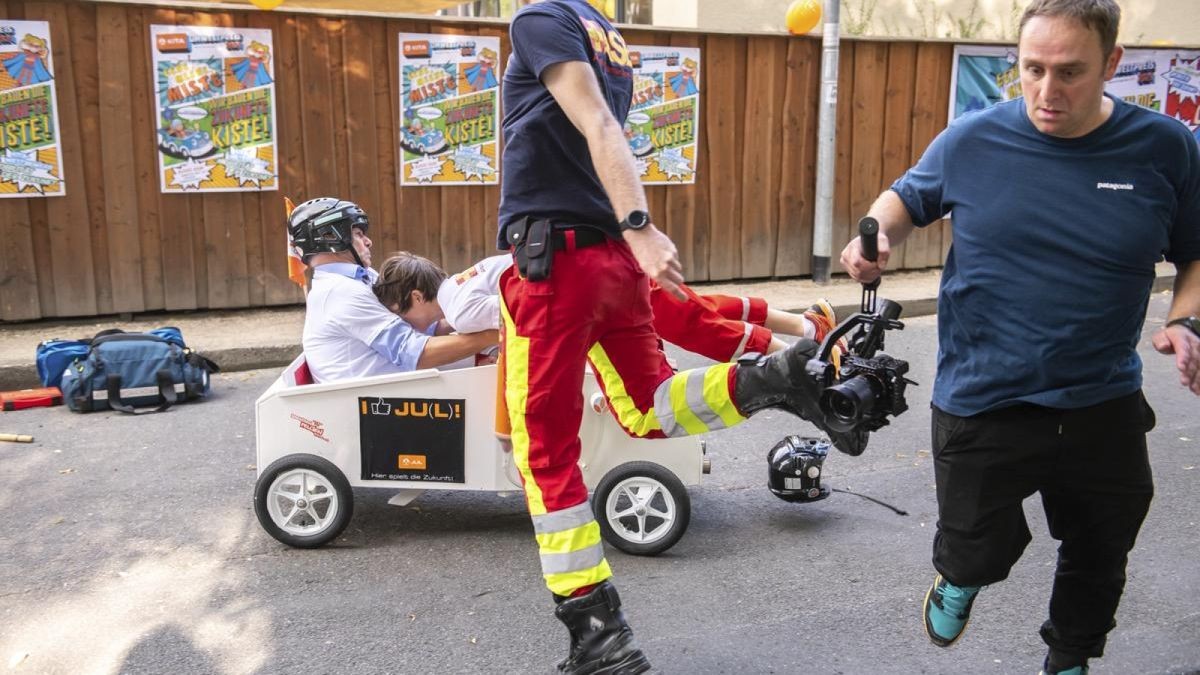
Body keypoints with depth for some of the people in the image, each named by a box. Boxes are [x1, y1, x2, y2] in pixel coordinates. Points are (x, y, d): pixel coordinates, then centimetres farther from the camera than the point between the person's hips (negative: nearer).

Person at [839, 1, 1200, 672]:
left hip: (1104, 410, 2)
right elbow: (907, 197, 8)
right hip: (983, 408, -2)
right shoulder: (972, 140, -9)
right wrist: (876, 235, -12)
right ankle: (960, 574, 51)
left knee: (1098, 563, 22)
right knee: (979, 554, 11)